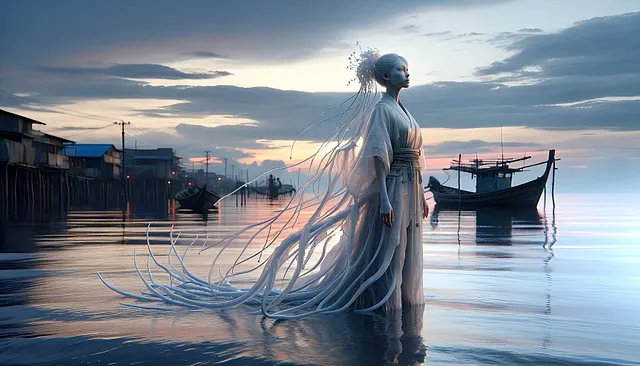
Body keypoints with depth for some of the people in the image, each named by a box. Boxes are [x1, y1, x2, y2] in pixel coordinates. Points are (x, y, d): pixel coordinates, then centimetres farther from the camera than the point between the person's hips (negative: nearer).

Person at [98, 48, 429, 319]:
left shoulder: (403, 110, 16)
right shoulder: (381, 110, -12)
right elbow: (378, 157, -18)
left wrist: (421, 194, 18)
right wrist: (384, 199, -24)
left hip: (409, 191, 8)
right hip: (391, 190, -8)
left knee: (403, 254, 12)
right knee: (382, 253, -2)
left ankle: (398, 300, 20)